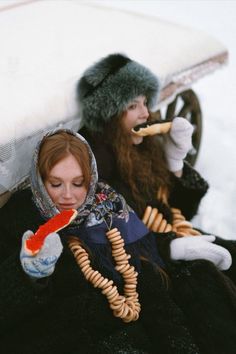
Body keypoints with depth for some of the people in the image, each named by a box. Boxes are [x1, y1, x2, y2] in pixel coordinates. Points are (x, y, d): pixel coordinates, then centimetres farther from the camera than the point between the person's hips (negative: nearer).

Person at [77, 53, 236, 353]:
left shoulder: (144, 145, 7)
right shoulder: (90, 158, -14)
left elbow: (181, 207, 10)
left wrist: (175, 159, -6)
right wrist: (173, 247, -22)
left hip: (171, 239, 7)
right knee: (204, 280, -28)